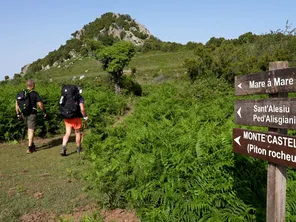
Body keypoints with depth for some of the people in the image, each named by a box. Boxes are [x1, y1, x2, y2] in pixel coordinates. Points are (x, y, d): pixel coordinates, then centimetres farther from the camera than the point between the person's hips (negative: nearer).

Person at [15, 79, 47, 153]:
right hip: (32, 114, -5)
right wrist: (44, 112, 0)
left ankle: (32, 145, 27)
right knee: (31, 130, 0)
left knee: (30, 129, 21)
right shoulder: (34, 94, -11)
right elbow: (40, 104, -12)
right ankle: (29, 148, -2)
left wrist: (18, 114, 17)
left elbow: (17, 104, 9)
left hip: (24, 114, 6)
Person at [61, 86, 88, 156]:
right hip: (75, 117, -5)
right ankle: (78, 149, 25)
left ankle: (63, 148, -9)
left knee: (67, 133, 7)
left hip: (67, 117, 5)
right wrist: (85, 116, -1)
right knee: (77, 132, 12)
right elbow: (82, 109, -15)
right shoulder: (80, 97, -7)